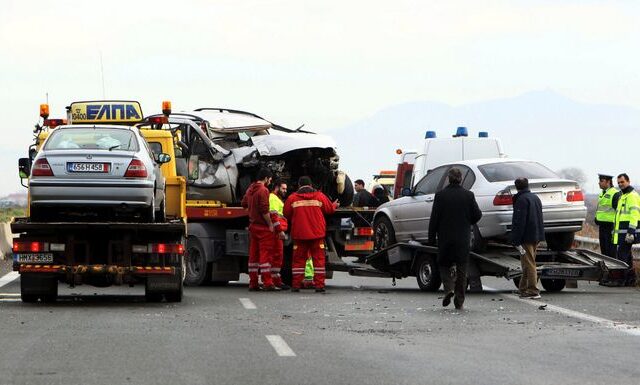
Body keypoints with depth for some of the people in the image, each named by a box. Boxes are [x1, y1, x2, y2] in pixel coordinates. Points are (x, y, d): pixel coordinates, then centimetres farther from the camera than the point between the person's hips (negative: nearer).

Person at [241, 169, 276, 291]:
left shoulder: (250, 189, 11)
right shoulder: (263, 190, -15)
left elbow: (244, 204, 26)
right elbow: (265, 210, -19)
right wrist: (270, 224, -12)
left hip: (253, 225, 8)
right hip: (263, 227, -8)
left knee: (253, 255, 10)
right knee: (265, 254, -7)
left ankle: (253, 283, 11)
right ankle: (267, 283, -10)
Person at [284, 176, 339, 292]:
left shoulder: (292, 198, -1)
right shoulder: (319, 196, 1)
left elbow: (286, 215, 5)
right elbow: (330, 209, 11)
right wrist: (334, 205, 35)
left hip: (299, 234, 0)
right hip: (317, 234, 0)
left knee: (299, 259, 8)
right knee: (318, 259, 5)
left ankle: (296, 285, 6)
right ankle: (319, 285, 0)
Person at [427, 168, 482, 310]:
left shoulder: (440, 195, -6)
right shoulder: (468, 195, -3)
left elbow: (434, 218, -5)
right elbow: (477, 215, 0)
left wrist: (432, 238, 1)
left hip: (445, 238, -1)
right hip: (463, 239, 1)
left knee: (444, 265, 13)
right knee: (461, 269, 8)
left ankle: (449, 288, -13)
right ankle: (459, 301, 6)